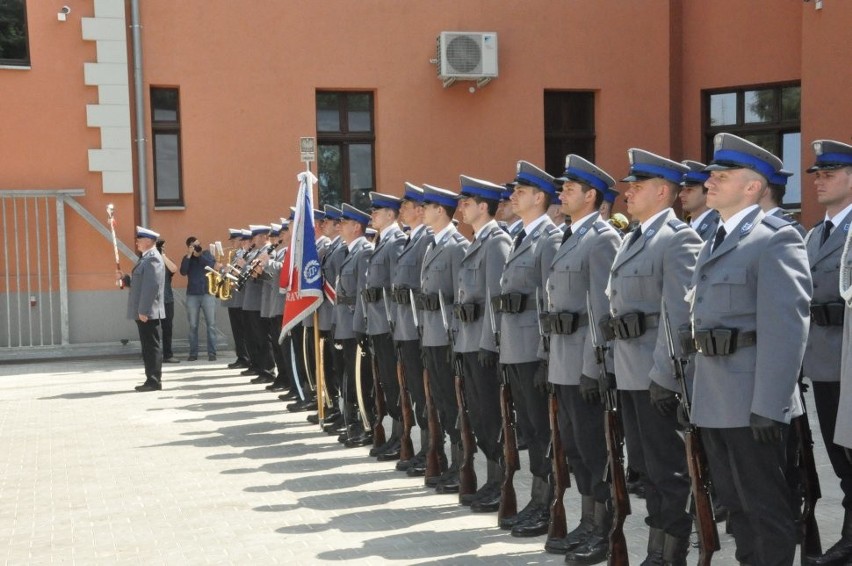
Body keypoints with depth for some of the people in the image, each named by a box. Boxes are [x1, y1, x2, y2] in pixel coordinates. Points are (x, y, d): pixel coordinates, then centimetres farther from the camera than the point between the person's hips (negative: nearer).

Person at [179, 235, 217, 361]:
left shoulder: (207, 254, 8)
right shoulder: (186, 258, 11)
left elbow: (211, 265, -12)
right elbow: (183, 272, -7)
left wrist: (199, 255, -9)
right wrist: (189, 256, -12)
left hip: (207, 293, -1)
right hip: (192, 295, 1)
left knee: (211, 324, -3)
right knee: (193, 326, 2)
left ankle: (212, 353, -2)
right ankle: (193, 353, 6)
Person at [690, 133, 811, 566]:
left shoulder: (775, 239, -12)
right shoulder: (715, 242, 16)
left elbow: (786, 329, -19)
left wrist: (768, 407, -23)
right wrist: (698, 391, 14)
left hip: (750, 401, -9)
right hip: (712, 400, 9)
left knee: (765, 506, 3)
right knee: (734, 501, 18)